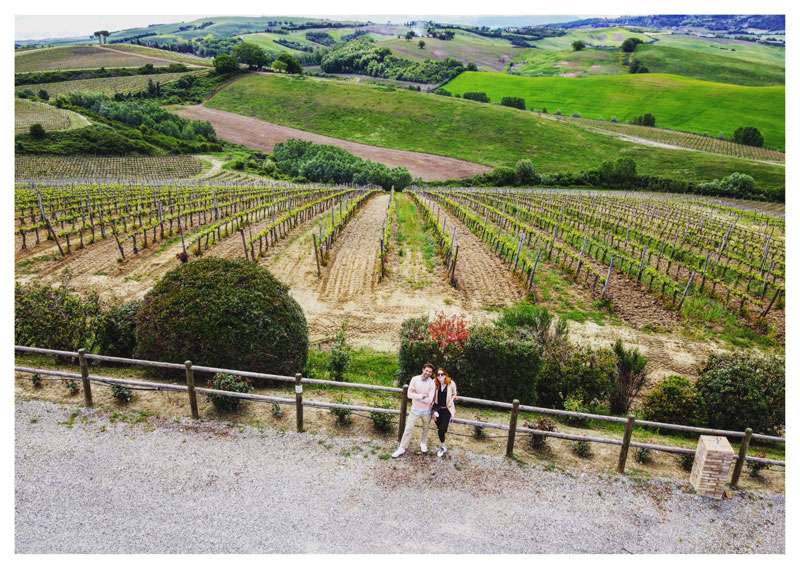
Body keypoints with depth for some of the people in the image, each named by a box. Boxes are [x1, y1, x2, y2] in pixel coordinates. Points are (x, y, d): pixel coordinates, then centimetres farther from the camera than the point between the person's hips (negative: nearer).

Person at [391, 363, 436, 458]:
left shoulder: (432, 384, -16)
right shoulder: (415, 379, -13)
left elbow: (429, 400, -24)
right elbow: (409, 394, -18)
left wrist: (416, 396, -22)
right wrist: (422, 396, -23)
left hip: (426, 411, 0)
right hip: (415, 410, 0)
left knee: (425, 429, 19)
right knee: (408, 429, 3)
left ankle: (423, 443, 44)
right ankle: (402, 448, 14)